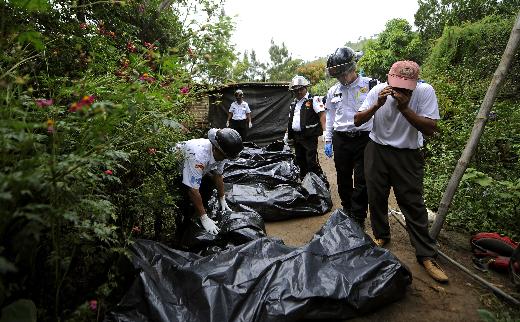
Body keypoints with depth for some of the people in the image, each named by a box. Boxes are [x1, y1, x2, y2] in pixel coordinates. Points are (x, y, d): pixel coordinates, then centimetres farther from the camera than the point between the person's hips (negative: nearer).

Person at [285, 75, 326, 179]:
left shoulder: (313, 99, -3)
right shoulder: (293, 104, 19)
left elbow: (322, 115, -12)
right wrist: (287, 134, 20)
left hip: (309, 136, -7)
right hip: (296, 137, 7)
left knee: (312, 162, -12)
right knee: (300, 161, 12)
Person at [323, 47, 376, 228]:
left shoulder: (370, 85, -5)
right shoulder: (333, 91, 7)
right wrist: (327, 140, 14)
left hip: (363, 140, -3)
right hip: (340, 140, 4)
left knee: (362, 181, 2)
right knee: (343, 179, 14)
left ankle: (358, 218, 16)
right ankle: (347, 211, 33)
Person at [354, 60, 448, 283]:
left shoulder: (425, 91, -15)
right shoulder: (378, 90, -10)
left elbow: (430, 129, -18)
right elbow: (358, 121, -9)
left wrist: (404, 108, -29)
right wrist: (377, 104, -25)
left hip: (407, 155, -2)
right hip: (377, 151, 2)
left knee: (414, 204, 1)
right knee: (376, 198, 11)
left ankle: (426, 255, 13)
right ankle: (381, 236, 34)